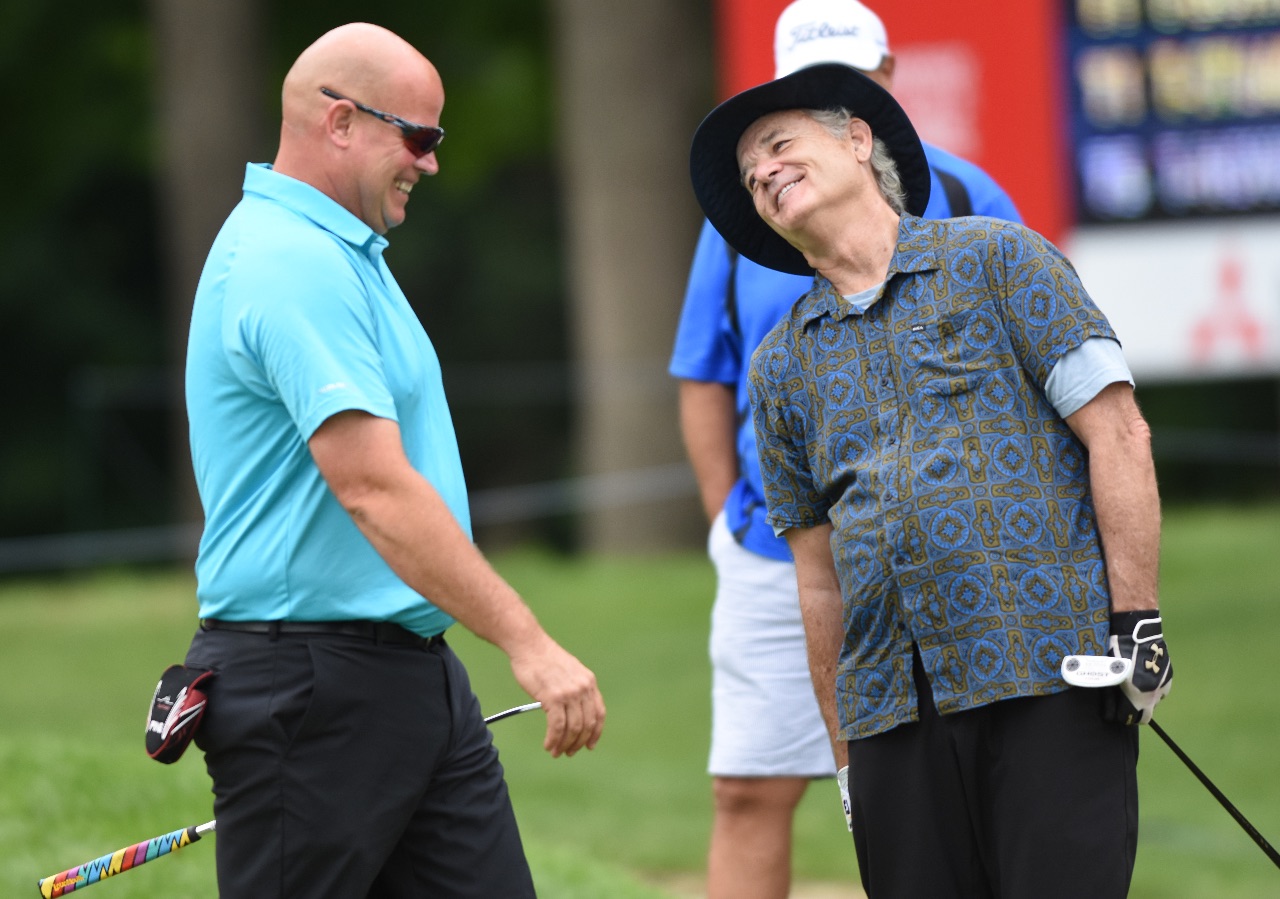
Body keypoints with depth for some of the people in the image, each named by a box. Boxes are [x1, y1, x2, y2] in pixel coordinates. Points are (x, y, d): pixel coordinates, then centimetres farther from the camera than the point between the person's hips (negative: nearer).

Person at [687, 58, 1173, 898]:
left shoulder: (996, 260, 5)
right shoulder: (784, 364, 18)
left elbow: (1116, 431, -1)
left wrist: (1138, 622, -10)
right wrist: (845, 754, 14)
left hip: (1050, 675, -4)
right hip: (894, 715, 4)